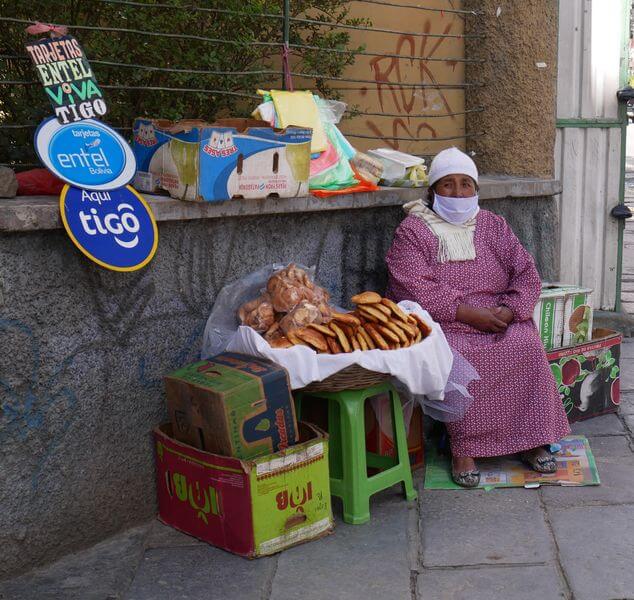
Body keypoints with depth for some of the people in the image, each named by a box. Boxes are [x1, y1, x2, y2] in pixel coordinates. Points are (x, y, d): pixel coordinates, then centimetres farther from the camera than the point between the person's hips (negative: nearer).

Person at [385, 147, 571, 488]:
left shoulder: (492, 226, 16)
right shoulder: (412, 231, 3)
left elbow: (527, 274, 11)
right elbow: (415, 288, -11)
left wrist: (509, 311, -10)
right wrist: (469, 313, -19)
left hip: (498, 319, 3)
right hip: (441, 323, -3)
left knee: (527, 347, -25)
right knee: (459, 357, -33)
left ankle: (529, 440, -13)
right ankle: (463, 448, -21)